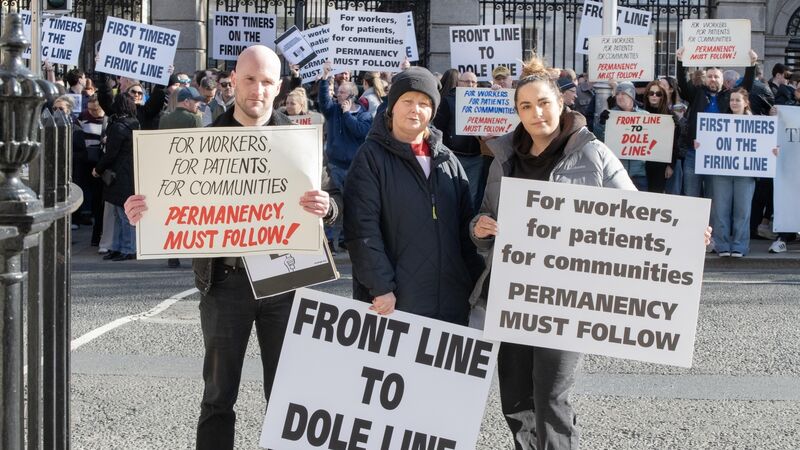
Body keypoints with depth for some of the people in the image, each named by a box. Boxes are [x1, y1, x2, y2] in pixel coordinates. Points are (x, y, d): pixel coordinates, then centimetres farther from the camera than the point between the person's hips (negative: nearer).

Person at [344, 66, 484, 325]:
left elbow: (466, 227, 14)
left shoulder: (447, 160, 15)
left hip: (451, 303, 5)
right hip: (393, 302, -5)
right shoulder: (371, 157, -2)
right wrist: (380, 287, -18)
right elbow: (362, 228, -10)